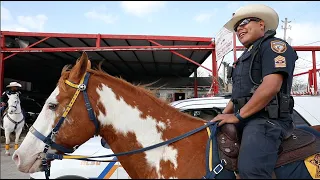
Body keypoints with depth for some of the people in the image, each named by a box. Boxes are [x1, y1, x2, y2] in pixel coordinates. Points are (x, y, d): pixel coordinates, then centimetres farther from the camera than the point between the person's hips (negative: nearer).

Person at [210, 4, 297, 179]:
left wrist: (238, 115, -19)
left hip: (266, 120, -10)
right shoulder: (246, 56, 25)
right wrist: (224, 114, 11)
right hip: (246, 120, 10)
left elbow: (271, 86, -20)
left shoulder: (274, 45, -5)